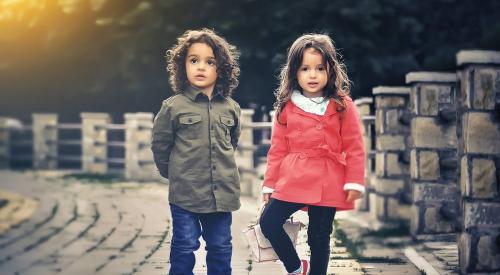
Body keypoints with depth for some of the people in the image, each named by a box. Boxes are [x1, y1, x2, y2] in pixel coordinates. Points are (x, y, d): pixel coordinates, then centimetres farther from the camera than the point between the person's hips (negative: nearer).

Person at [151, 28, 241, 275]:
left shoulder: (230, 108, 2)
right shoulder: (173, 107, -8)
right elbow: (160, 145, 2)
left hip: (222, 192, 3)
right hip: (185, 193, -3)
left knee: (221, 249, 13)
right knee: (184, 248, 4)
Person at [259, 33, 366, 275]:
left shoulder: (342, 105, -1)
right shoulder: (287, 106, 5)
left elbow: (354, 147, -2)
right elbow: (278, 149, 8)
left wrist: (355, 182, -8)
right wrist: (269, 184, 8)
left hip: (327, 184, -2)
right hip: (292, 180, 2)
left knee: (319, 238, 5)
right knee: (268, 222, -8)